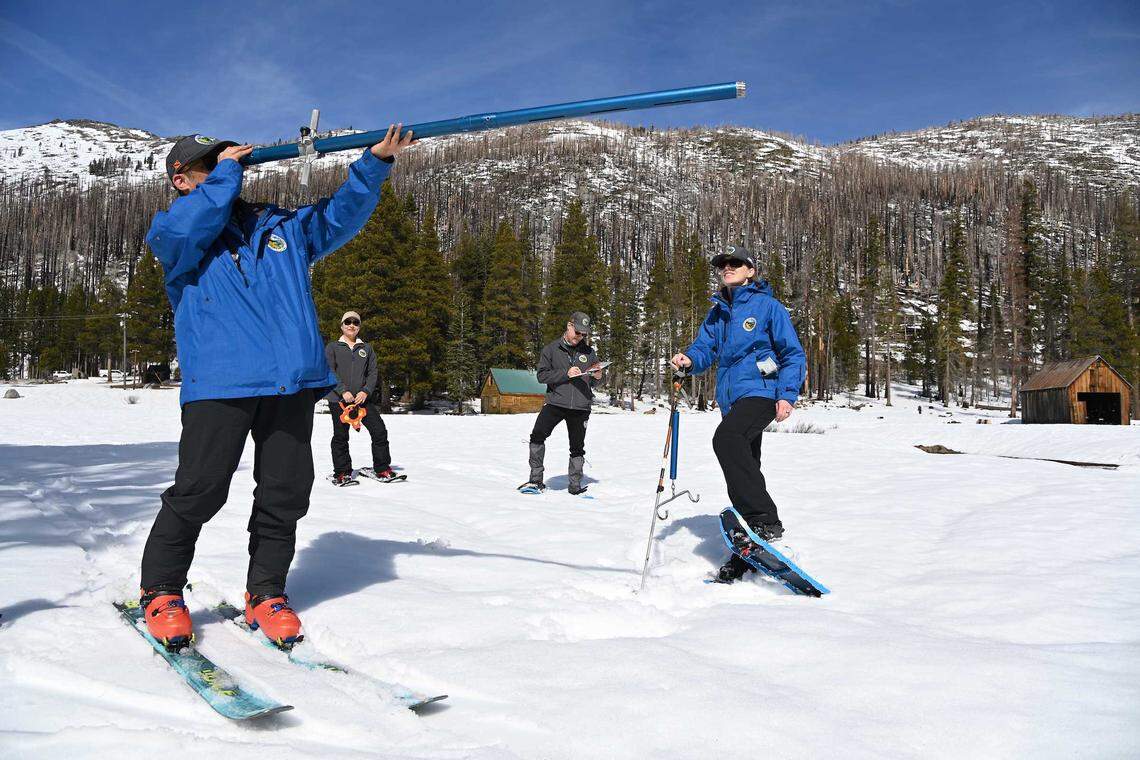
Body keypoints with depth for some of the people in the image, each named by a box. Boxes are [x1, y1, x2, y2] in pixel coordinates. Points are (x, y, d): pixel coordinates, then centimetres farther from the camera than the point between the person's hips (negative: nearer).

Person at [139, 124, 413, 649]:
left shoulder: (282, 227, 24)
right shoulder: (172, 231, 13)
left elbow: (340, 215, 20)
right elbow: (182, 232, -11)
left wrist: (374, 163, 7)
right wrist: (226, 172, -1)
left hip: (293, 380, 4)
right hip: (218, 383, -3)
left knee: (286, 492, 4)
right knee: (199, 489, -5)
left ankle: (266, 592, 20)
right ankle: (161, 592, 16)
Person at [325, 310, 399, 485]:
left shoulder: (367, 349, 16)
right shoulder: (333, 347, 8)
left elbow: (372, 373, 9)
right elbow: (330, 372, -2)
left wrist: (366, 392, -8)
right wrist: (343, 391, -15)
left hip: (363, 398, 2)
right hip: (338, 399, -2)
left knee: (379, 431, -5)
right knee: (340, 436, -1)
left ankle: (382, 469, 5)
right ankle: (342, 472, 11)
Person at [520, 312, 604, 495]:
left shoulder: (589, 352, 11)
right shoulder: (551, 349, 4)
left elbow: (593, 384, 17)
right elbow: (542, 375, -5)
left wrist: (597, 377, -7)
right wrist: (566, 373, -16)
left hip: (580, 407, 2)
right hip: (556, 403, -2)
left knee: (577, 448, 8)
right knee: (537, 436, -17)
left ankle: (575, 485, 20)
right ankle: (536, 480, -9)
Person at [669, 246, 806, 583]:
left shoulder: (767, 306, 0)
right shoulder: (717, 313, 18)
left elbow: (793, 354, -1)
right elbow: (705, 347, 13)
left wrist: (787, 395, -11)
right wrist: (690, 359, -10)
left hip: (761, 391, -7)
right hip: (731, 400, 7)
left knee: (726, 438, -32)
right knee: (743, 469, 10)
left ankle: (765, 521, -29)